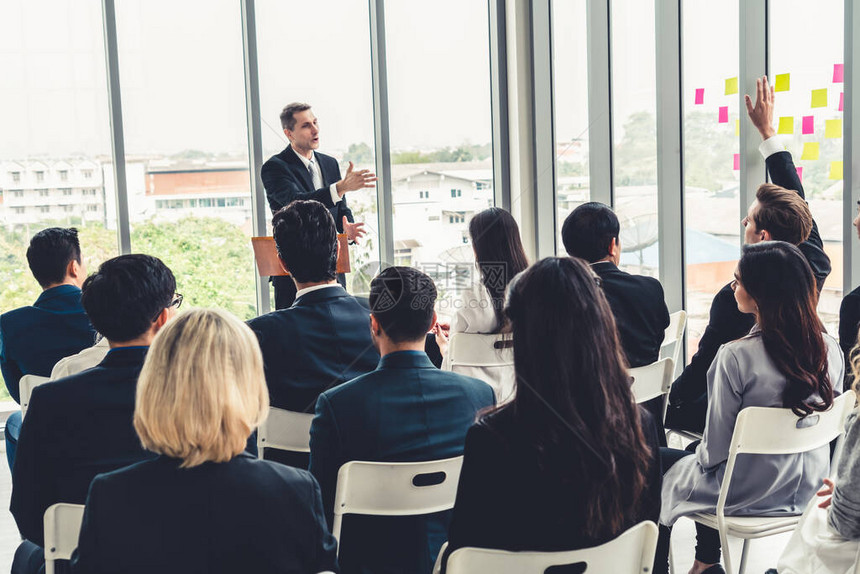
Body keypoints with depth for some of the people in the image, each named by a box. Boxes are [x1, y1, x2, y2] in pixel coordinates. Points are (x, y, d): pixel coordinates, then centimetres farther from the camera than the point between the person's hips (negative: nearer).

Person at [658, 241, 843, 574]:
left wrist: (702, 457, 4)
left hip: (747, 495, -6)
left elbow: (716, 447, -19)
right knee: (696, 451, 31)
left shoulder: (736, 356, -27)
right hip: (808, 488, 6)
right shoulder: (830, 350, -9)